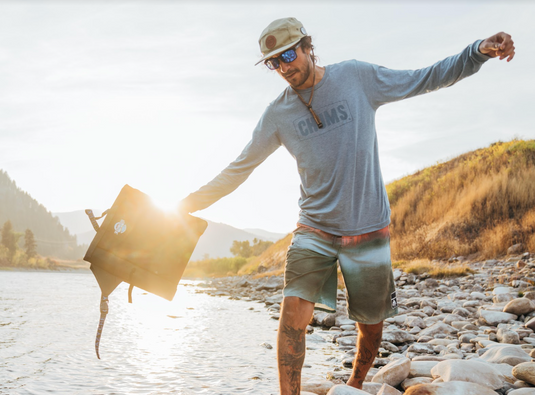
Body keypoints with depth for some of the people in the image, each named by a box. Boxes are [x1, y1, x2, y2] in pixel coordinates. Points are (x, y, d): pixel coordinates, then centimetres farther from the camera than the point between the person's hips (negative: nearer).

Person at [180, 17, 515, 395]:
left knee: (371, 325, 11)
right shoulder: (278, 113, 0)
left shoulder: (357, 77, -3)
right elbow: (240, 167, 7)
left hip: (368, 231, 0)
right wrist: (191, 203, 5)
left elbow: (424, 80, 3)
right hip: (314, 231, 1)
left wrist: (479, 51, -10)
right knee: (293, 314, -19)